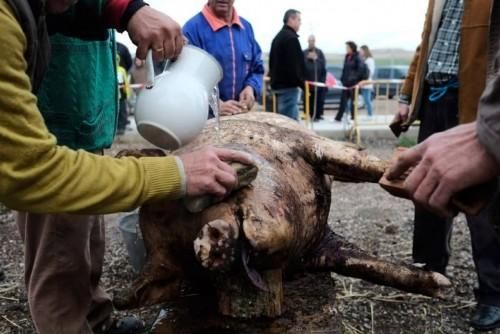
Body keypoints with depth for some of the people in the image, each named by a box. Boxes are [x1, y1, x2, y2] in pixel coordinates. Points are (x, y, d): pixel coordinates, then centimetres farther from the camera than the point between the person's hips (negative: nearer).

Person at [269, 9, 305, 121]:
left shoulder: (278, 37, 19)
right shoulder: (291, 38, -12)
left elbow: (273, 62, 21)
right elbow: (295, 64, -18)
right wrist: (301, 82, -10)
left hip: (278, 83, 10)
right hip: (288, 85, -10)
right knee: (290, 120, -10)